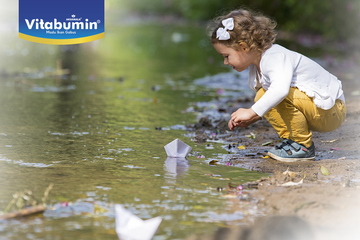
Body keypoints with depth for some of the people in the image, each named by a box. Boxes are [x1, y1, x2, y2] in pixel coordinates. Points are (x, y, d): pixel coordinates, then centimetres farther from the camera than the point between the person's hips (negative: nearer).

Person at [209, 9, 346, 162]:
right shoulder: (256, 66, 6)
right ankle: (290, 138, 7)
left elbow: (280, 89, -46)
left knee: (285, 96, -32)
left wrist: (251, 112, -40)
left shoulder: (275, 57, -26)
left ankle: (304, 147, -14)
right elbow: (268, 102, 15)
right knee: (261, 97, 2)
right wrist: (249, 120, 0)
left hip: (331, 111, -9)